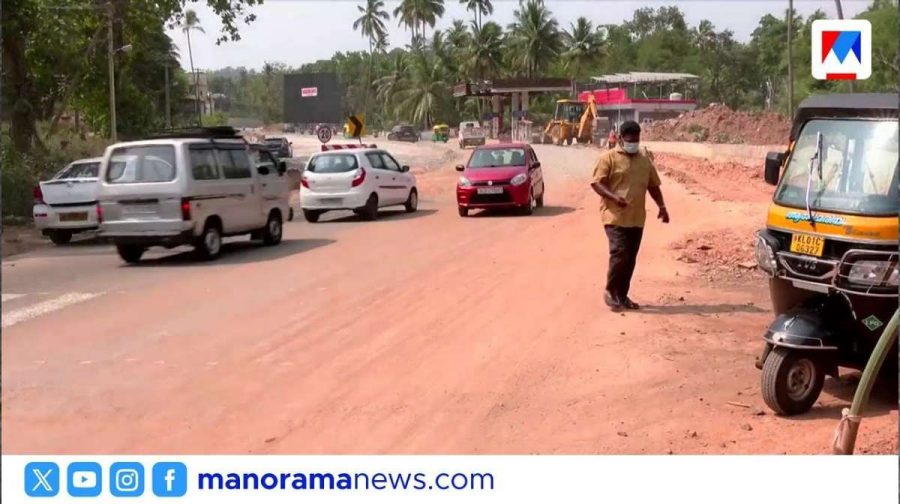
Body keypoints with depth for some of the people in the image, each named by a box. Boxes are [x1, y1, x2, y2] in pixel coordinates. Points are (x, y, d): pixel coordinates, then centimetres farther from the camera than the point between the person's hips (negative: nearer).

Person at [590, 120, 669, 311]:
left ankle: (622, 295, 19)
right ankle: (610, 291, 2)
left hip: (637, 218, 6)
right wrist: (613, 196, -26)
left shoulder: (645, 160, 14)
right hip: (615, 216, -6)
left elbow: (653, 185, 20)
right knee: (619, 253, -14)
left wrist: (661, 206, 6)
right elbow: (596, 183, -10)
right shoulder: (609, 157, -4)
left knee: (630, 258, 8)